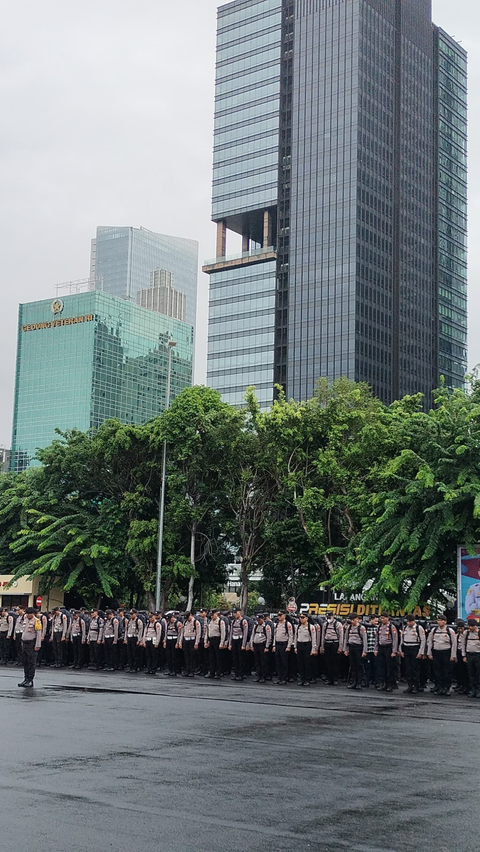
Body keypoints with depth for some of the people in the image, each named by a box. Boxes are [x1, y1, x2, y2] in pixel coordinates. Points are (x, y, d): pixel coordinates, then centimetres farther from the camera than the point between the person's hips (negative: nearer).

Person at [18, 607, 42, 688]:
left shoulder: (36, 621, -10)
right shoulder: (25, 620, 12)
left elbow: (39, 634, -13)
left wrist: (37, 645, -17)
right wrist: (22, 643, 17)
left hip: (31, 644, -7)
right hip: (24, 643, 7)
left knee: (31, 662, -4)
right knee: (24, 662, 10)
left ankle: (30, 680, 0)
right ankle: (26, 679, 18)